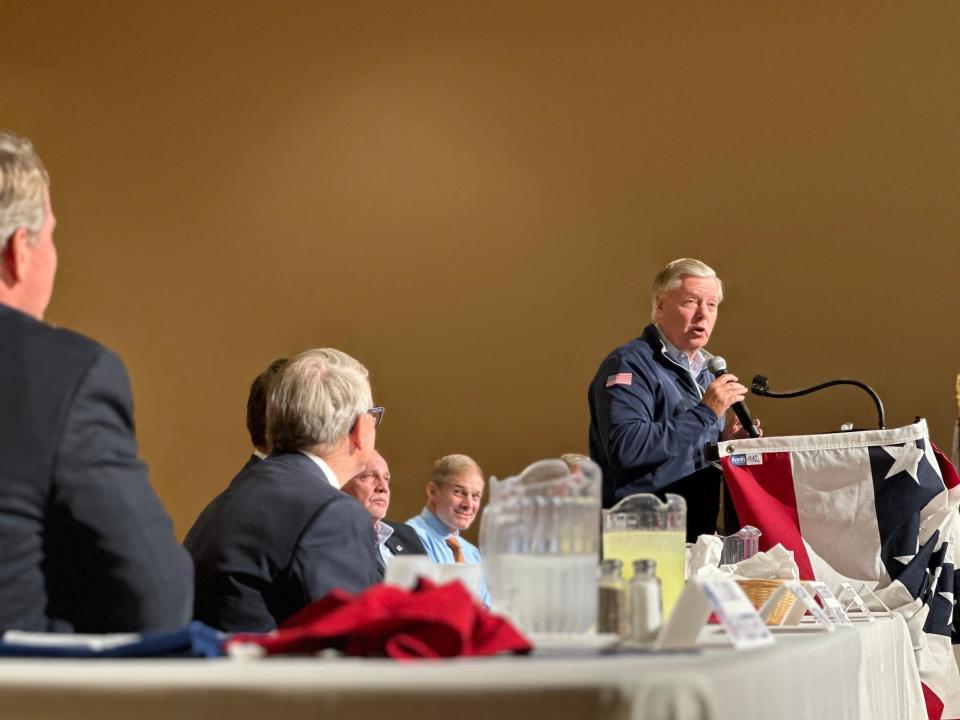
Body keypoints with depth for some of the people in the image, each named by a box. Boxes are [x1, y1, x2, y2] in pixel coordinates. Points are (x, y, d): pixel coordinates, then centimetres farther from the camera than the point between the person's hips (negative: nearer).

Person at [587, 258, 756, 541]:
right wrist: (704, 413, -18)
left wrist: (725, 441, 7)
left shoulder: (705, 371, 20)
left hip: (701, 533, 8)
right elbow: (625, 448, -23)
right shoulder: (628, 365, -7)